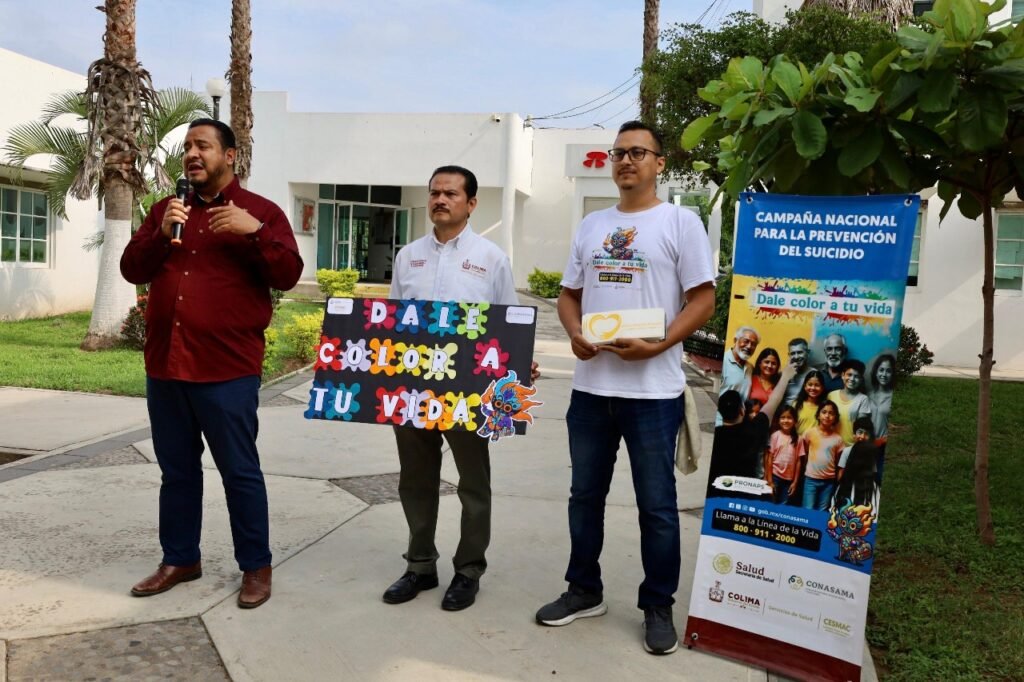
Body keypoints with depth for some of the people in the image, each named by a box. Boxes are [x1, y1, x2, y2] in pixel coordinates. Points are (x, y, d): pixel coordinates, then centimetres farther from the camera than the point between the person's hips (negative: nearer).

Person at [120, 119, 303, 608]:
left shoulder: (260, 212, 1)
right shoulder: (165, 210, 15)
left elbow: (288, 276, -8)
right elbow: (132, 270, 8)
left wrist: (255, 232, -21)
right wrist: (161, 234, -9)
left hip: (226, 368, -5)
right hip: (165, 365, 5)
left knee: (239, 470, 2)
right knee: (176, 469, 14)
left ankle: (256, 566, 14)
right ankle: (179, 559, 28)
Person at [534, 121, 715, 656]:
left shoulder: (681, 222, -2)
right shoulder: (591, 225, 14)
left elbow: (703, 299, -7)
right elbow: (569, 294, 16)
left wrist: (656, 346, -19)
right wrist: (575, 334, -5)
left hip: (652, 388, -5)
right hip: (590, 385, 6)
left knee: (656, 504, 5)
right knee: (585, 495, 15)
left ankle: (658, 607, 20)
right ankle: (584, 590, 31)